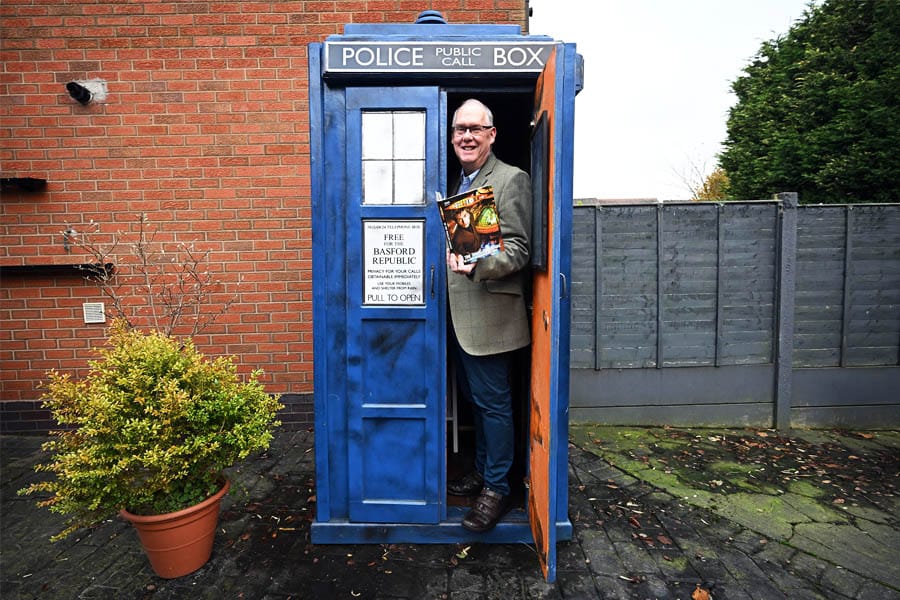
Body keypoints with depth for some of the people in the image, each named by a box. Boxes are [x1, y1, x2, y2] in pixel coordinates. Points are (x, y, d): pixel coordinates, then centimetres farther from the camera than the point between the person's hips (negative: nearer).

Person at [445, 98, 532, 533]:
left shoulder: (511, 180, -7)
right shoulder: (456, 182, 19)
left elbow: (517, 250, -15)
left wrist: (476, 266, -29)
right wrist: (448, 258, 8)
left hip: (488, 314, -8)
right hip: (457, 314, 8)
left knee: (493, 402, 1)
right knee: (475, 399, 18)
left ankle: (496, 488, 16)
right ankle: (481, 471, 33)